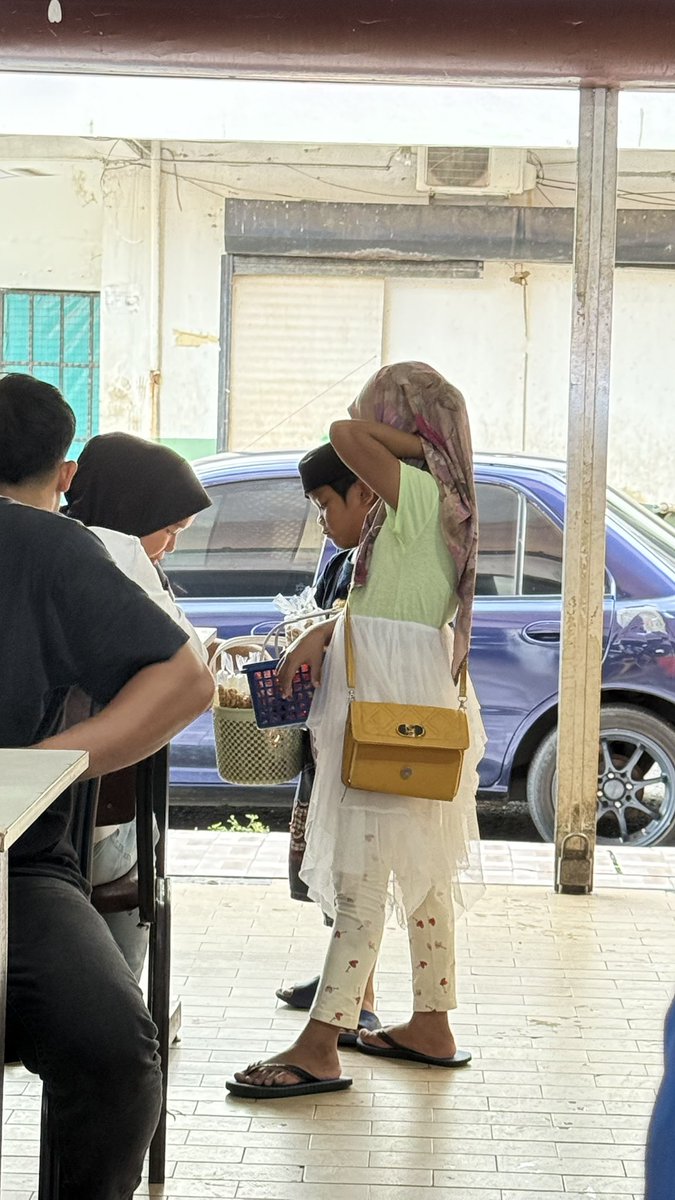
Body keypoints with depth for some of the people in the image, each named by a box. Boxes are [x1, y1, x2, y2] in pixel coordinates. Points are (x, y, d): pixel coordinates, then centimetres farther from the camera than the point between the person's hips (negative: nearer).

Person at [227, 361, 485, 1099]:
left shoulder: (420, 492, -15)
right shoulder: (439, 501, 15)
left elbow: (345, 435, -27)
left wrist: (418, 442, -13)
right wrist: (320, 637, 6)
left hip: (396, 704, -10)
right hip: (413, 703, 10)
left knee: (362, 876, -12)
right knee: (419, 871, 15)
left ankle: (319, 1047, -12)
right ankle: (430, 1026, 24)